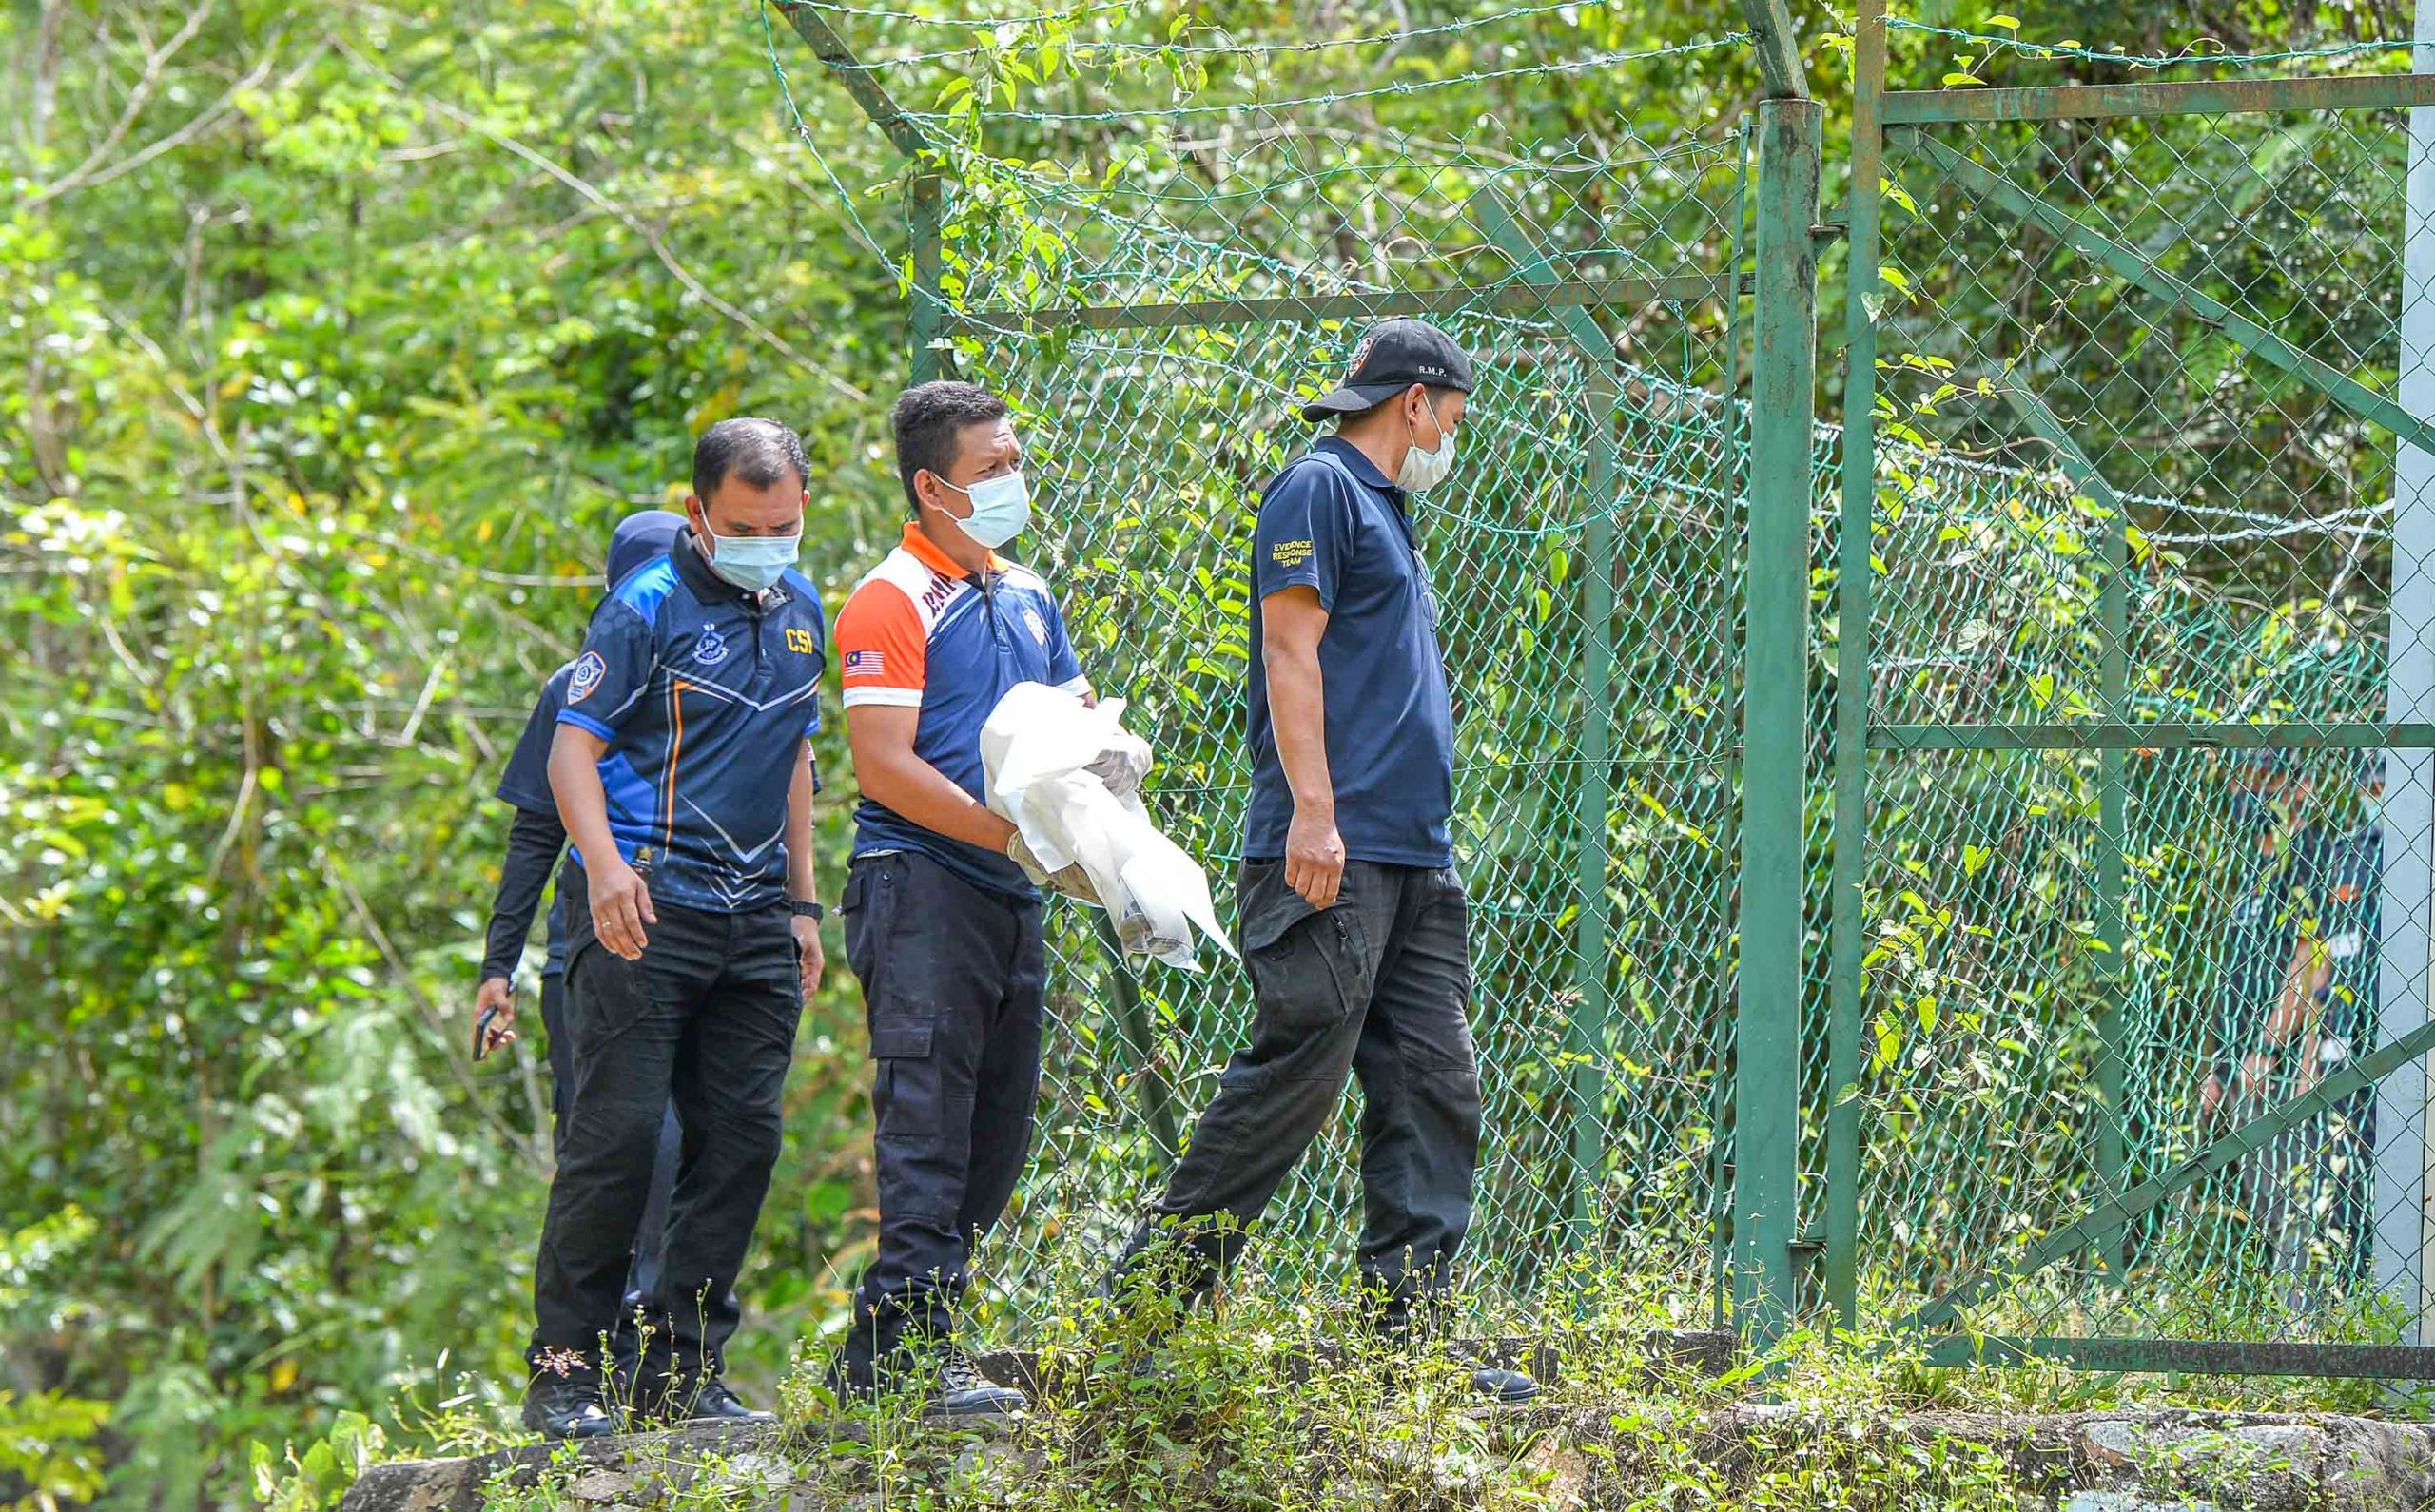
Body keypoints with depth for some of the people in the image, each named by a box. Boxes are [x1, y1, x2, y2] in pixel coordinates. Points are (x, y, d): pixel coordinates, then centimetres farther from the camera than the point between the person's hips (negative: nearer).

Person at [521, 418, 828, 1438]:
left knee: (742, 1136, 3)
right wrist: (603, 862, -26)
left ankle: (683, 1373, 10)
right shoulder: (649, 609, -5)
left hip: (753, 920, 6)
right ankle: (563, 1372, -3)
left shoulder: (800, 611, 15)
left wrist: (801, 902, 22)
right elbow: (574, 744, -9)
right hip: (645, 912, -6)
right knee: (616, 1134, -9)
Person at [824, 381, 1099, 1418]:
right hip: (921, 885, -8)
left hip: (1011, 899, 8)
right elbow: (887, 767, -15)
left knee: (998, 1125, 8)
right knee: (928, 1119, -13)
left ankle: (880, 1356, 14)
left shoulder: (1027, 597, 17)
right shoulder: (892, 603, -8)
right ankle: (918, 1354, -15)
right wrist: (1013, 835, -20)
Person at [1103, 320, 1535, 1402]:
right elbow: (1291, 651, -13)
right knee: (1293, 1080, -11)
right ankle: (1144, 1304, -5)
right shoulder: (1319, 488, -4)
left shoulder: (1383, 508, 25)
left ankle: (1407, 1336, 1)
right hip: (1329, 855, -10)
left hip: (1414, 860, 10)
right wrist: (1312, 808, -21)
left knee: (1434, 1091, 3)